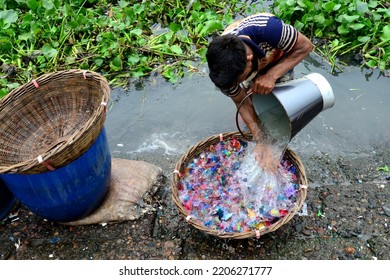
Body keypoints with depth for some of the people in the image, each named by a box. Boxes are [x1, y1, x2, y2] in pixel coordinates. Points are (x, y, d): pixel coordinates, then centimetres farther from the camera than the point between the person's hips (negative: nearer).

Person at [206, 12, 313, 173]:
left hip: (280, 62, -1)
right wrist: (262, 143, -33)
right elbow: (242, 103, -24)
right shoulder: (222, 70, -37)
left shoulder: (268, 29, -48)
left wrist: (272, 75, -45)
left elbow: (305, 46, -31)